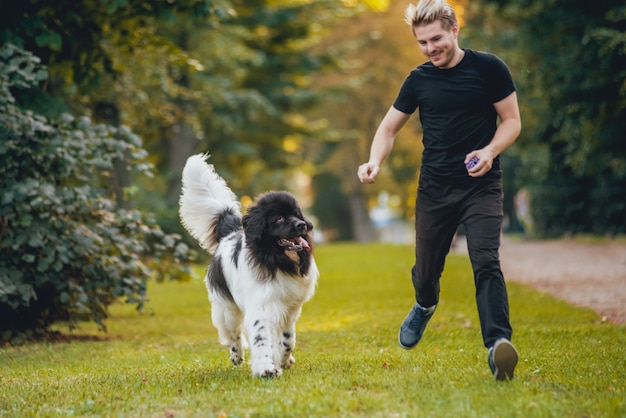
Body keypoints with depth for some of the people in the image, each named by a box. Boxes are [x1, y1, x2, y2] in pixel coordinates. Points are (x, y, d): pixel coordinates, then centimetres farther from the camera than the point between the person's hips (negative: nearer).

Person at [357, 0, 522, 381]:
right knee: (427, 268, 13)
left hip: (481, 186, -3)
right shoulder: (419, 80, 6)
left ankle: (498, 344, -30)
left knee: (486, 262, -21)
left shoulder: (488, 68, -3)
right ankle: (425, 306, 48)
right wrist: (374, 162, -8)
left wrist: (489, 152, -18)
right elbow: (390, 127, 12)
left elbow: (512, 121, 1)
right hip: (435, 188, 3)